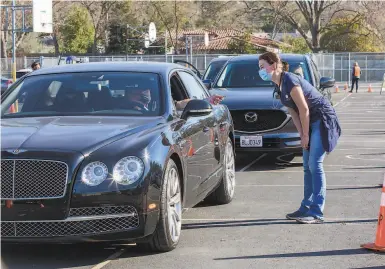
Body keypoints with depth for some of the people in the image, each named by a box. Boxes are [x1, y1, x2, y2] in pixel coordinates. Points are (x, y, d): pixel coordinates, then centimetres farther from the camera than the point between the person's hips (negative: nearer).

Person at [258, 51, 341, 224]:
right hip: (310, 122, 10)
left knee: (315, 165, -14)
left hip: (323, 119, -10)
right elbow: (293, 112, 8)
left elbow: (304, 109, -21)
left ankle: (316, 213, -14)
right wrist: (302, 135, 0)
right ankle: (306, 208, 17)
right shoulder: (279, 87, 8)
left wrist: (305, 135, -14)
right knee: (307, 167, 10)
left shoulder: (289, 81, -20)